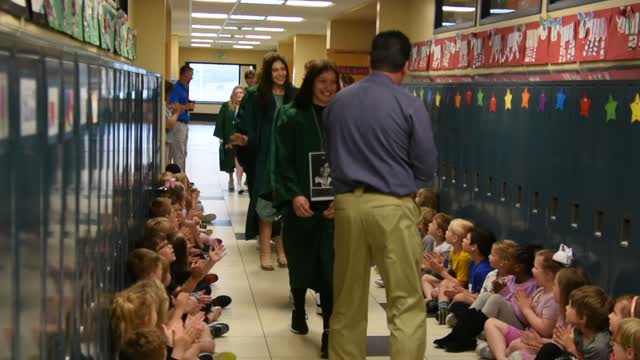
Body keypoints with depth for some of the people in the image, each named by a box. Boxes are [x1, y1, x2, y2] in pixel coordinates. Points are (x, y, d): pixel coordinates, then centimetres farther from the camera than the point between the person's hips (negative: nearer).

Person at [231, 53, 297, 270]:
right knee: (265, 205, 0)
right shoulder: (255, 96, -2)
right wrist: (243, 139, -23)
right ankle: (265, 251, 7)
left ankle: (282, 249, 19)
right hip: (264, 158, -3)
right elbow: (245, 126, -4)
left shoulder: (295, 96, 5)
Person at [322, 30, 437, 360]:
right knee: (406, 304, 2)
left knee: (347, 302, 15)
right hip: (392, 206, -4)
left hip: (347, 203, 5)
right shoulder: (410, 106, -8)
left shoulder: (337, 102, 5)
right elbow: (426, 168, -2)